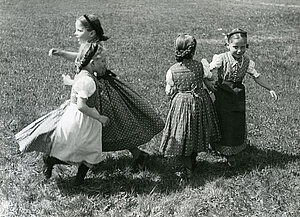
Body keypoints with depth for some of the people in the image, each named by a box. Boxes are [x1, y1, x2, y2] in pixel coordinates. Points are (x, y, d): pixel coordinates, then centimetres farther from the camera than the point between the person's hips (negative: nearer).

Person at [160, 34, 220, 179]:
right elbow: (210, 77, 6)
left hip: (181, 104, -2)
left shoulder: (172, 71, -15)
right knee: (197, 134, 22)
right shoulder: (201, 66, -14)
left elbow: (169, 92, -6)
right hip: (200, 103, 2)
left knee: (183, 137, 10)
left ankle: (187, 169, 12)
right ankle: (192, 162, 38)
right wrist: (207, 64, 23)